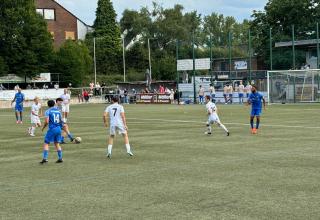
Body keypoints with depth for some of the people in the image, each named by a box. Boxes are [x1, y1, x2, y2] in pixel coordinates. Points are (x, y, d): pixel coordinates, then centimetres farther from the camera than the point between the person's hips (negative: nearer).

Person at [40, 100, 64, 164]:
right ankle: (60, 158, 12)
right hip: (58, 129, 5)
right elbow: (61, 121, 15)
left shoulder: (48, 111, -4)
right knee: (57, 144, 15)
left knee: (46, 143, 0)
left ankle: (45, 158, -10)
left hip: (52, 129, -5)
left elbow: (46, 121, -12)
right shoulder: (58, 111, 12)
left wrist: (43, 127, 4)